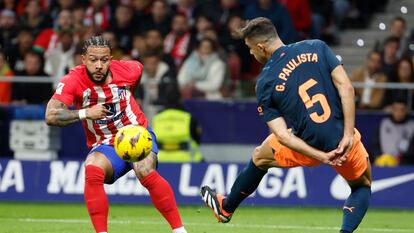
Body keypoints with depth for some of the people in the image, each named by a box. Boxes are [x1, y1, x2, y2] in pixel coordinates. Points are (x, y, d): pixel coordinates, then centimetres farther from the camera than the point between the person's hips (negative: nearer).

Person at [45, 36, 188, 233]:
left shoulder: (126, 70, -11)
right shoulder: (73, 81, -17)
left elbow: (139, 68, 16)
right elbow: (51, 116, -27)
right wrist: (85, 113, -33)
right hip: (104, 146, 0)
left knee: (145, 172, -30)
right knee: (92, 171, -33)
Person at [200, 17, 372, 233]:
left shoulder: (265, 84, -5)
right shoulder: (317, 47, -2)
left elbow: (282, 135, -10)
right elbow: (346, 87, -10)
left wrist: (320, 156, -12)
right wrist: (348, 135, -11)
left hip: (308, 146, 0)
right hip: (343, 139, 1)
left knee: (259, 158, 29)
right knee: (362, 186, 28)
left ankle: (226, 207, 50)